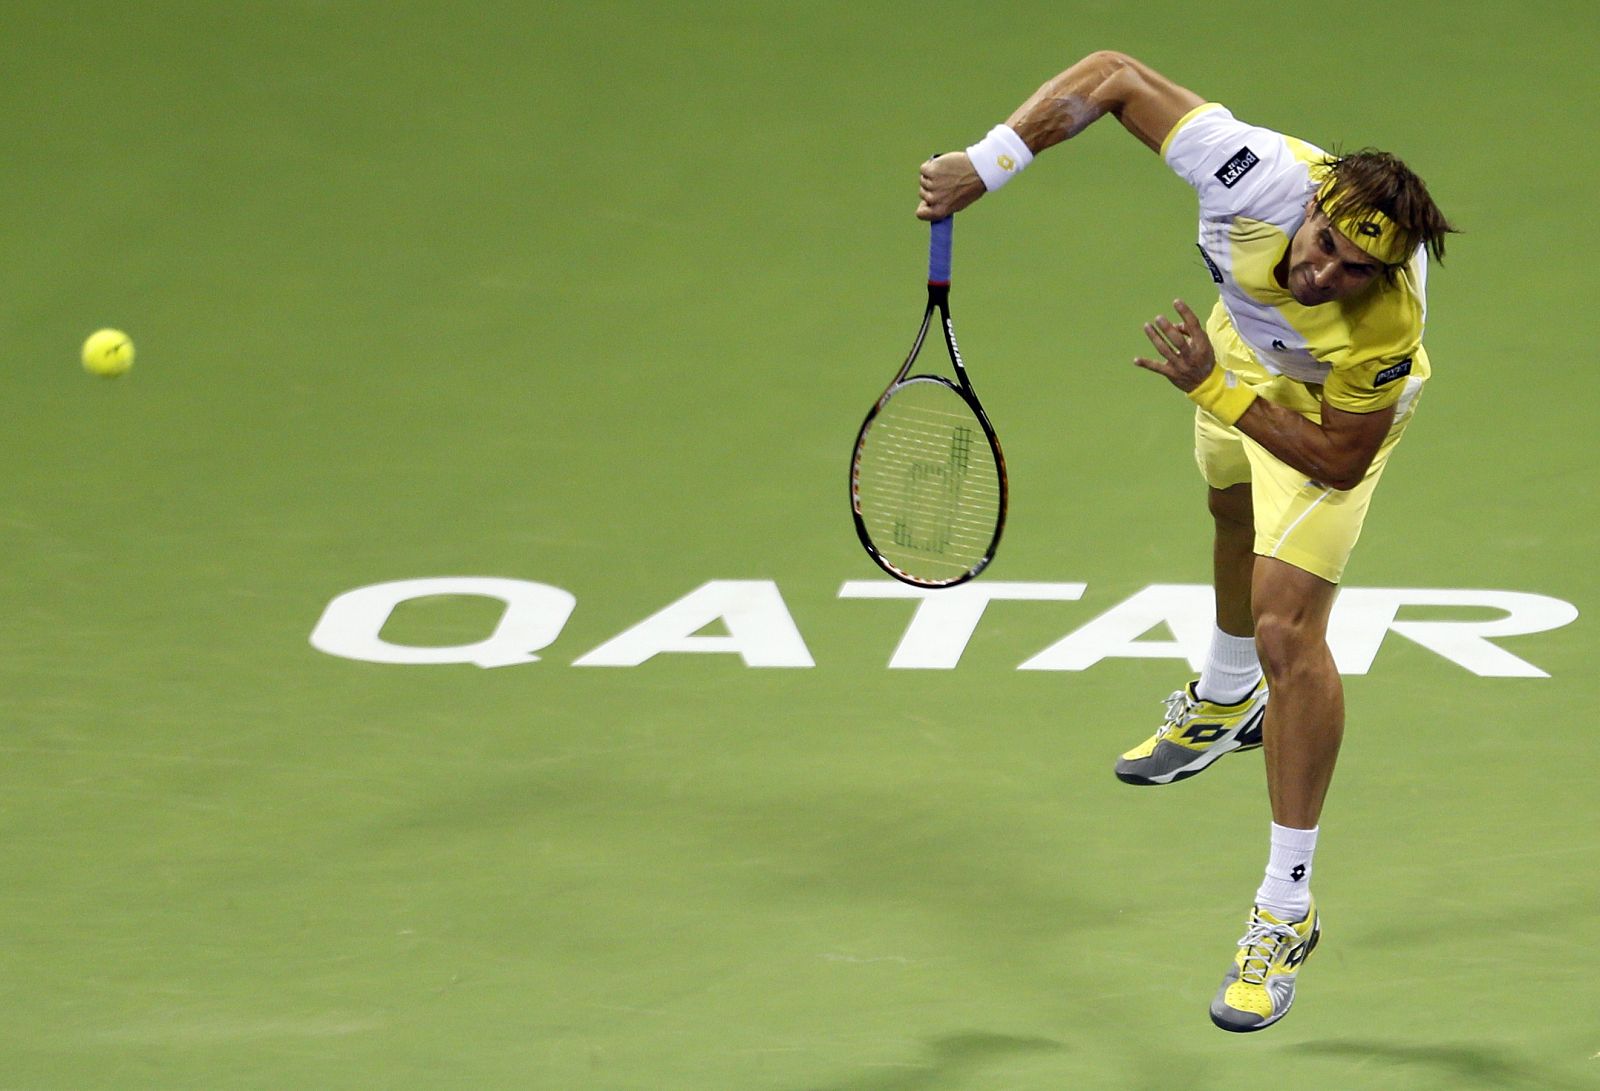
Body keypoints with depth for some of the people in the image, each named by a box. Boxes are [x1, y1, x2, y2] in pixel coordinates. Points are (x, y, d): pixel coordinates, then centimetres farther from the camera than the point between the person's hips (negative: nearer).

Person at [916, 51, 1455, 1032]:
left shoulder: (1385, 329, -46)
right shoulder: (1260, 177, -43)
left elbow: (1339, 462, -32)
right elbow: (1113, 76, -32)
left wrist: (1215, 389, -38)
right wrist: (985, 164, -34)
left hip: (1335, 406, -5)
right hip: (1246, 338, 5)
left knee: (1287, 627, -17)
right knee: (1237, 512, 33)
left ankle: (1288, 912, -6)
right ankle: (1226, 703, 67)